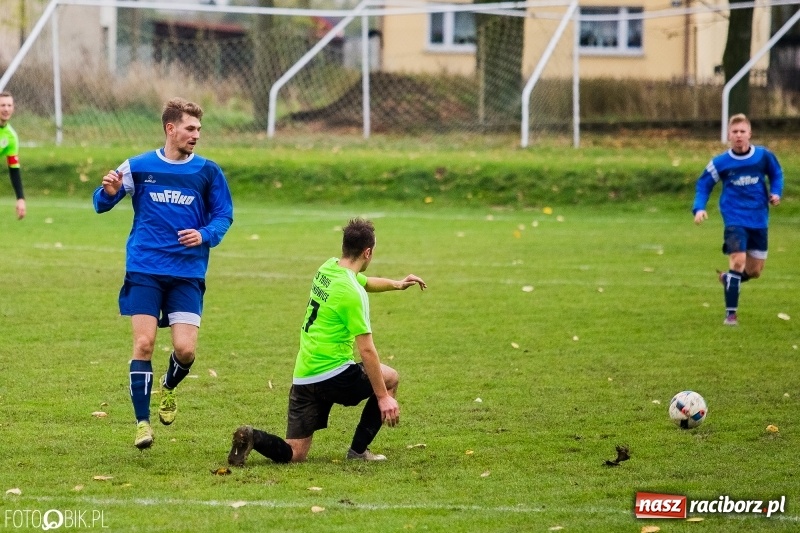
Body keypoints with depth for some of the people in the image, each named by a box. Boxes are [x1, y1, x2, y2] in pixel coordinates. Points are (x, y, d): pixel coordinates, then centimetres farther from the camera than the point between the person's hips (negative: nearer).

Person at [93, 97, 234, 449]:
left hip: (188, 274, 1)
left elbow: (224, 216, 9)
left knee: (185, 349, -9)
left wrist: (205, 235, -12)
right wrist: (108, 192, -16)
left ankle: (169, 387, 26)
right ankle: (142, 422, 1)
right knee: (144, 343, -9)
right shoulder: (139, 167, 2)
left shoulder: (208, 172, 3)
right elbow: (101, 205, 8)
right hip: (144, 271, -1)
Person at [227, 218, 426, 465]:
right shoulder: (351, 293, -17)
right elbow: (366, 350, -17)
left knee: (294, 454, 9)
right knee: (390, 378, 20)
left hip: (302, 378, 8)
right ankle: (358, 450, 15)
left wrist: (395, 284, 39)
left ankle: (252, 437, -19)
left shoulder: (328, 268, 8)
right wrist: (383, 398, -13)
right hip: (332, 375, -7)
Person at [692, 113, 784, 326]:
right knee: (738, 260, -20)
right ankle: (730, 314, -11)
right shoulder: (721, 162, -7)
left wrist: (776, 192, -5)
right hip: (735, 219, -3)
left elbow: (776, 173, 14)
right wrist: (699, 208, -10)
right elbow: (703, 185, 4)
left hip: (759, 220, 3)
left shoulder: (763, 156, -4)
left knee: (754, 271, 9)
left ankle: (728, 278, 43)